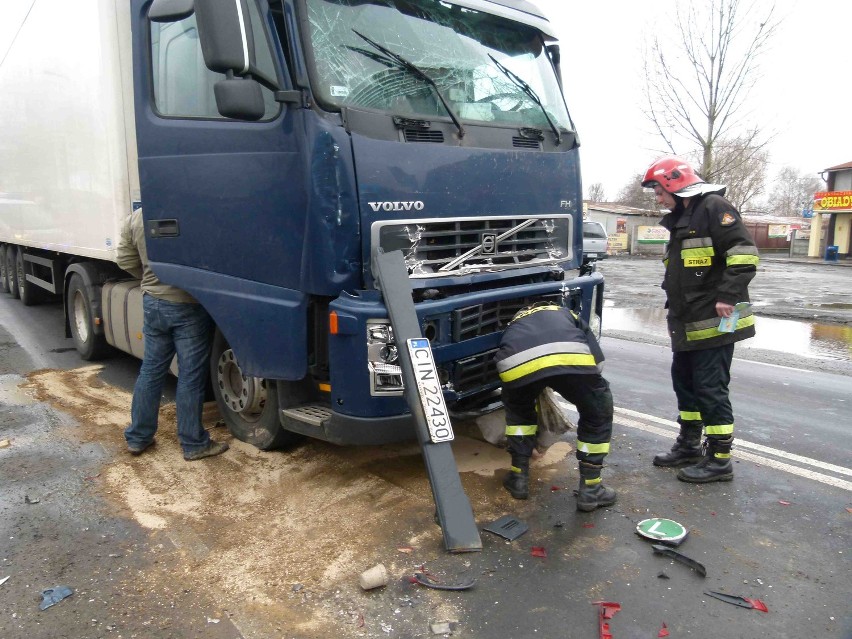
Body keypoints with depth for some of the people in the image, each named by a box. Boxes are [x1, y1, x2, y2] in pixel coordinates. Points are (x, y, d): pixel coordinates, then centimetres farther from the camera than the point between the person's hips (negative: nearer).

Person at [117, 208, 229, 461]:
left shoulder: (135, 218, 1)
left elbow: (125, 260, 8)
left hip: (153, 302, 6)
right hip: (189, 306, -6)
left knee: (151, 369, 16)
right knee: (190, 376, 2)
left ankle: (137, 437, 26)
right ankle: (193, 443, 12)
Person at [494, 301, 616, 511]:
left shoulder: (515, 322, 45)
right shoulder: (568, 315, 42)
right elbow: (597, 361, 27)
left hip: (517, 362, 2)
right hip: (571, 355, -1)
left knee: (519, 410, 36)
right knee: (598, 412, 27)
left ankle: (518, 477, 34)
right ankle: (589, 488, 29)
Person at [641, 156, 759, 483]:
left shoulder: (714, 208, -11)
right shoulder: (680, 220, 18)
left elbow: (744, 252, -21)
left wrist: (728, 296, -25)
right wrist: (675, 314, 22)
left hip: (714, 323, -10)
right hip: (687, 324, 10)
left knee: (711, 388, -4)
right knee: (685, 382, 17)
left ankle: (719, 459, 7)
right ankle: (689, 444, 31)